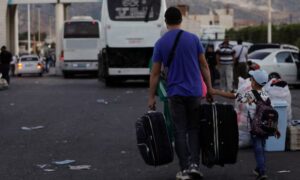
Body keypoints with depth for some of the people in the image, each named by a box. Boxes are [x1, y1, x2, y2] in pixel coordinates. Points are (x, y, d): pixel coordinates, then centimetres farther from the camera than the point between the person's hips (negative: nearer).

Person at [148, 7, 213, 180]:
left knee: (180, 131, 5)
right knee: (194, 128, 12)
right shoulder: (193, 39, -1)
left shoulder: (160, 43, -1)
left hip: (175, 93, 0)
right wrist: (210, 88, 9)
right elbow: (204, 66, 1)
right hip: (194, 91, 0)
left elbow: (155, 73, 0)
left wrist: (152, 97, 6)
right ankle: (194, 164, -3)